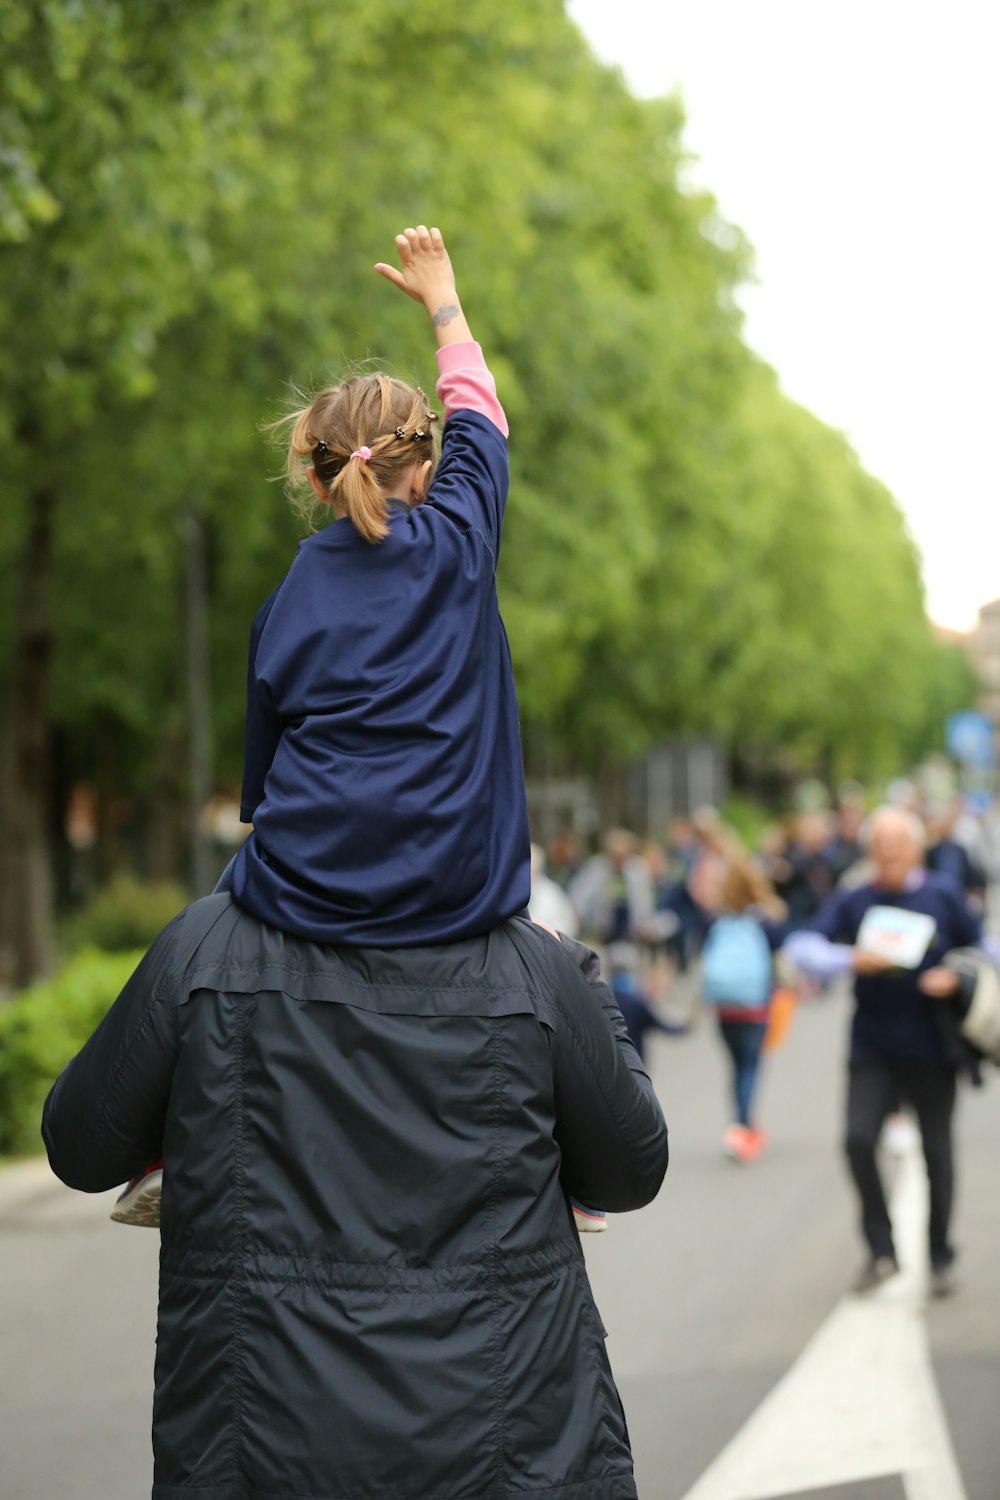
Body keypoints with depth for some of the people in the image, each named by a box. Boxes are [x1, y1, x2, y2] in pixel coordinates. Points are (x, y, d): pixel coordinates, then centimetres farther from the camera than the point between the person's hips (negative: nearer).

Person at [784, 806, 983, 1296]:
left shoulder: (942, 896, 3)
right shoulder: (851, 901, 3)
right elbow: (802, 946, -7)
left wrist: (956, 978, -10)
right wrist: (850, 959, -23)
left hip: (932, 1051, 0)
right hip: (873, 1048, 0)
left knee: (936, 1150, 6)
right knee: (859, 1140, -13)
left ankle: (940, 1258, 22)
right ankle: (881, 1250, 1)